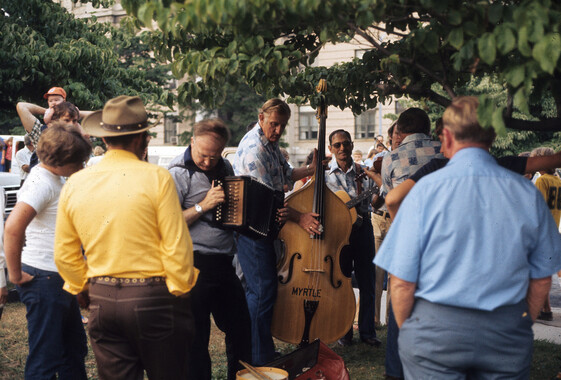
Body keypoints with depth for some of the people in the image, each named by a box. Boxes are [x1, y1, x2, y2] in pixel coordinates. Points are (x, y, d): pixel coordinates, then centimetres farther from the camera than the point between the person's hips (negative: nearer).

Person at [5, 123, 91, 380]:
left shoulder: (57, 180, 11)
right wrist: (15, 274, -20)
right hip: (44, 279, -10)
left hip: (60, 279, 10)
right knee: (46, 359, 0)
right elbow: (13, 227, -29)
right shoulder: (42, 182, -18)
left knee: (74, 349, 19)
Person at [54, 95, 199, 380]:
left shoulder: (74, 184, 2)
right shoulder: (157, 178, -12)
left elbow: (64, 254, 9)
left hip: (101, 301, 4)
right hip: (152, 299, -4)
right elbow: (176, 246, -11)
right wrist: (182, 290, 3)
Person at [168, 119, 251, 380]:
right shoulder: (179, 173, -11)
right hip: (195, 266, -7)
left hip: (224, 265, 7)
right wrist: (202, 206, -21)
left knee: (241, 328, 18)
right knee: (196, 336, 3)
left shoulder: (225, 168, 10)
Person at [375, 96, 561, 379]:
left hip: (435, 332, -3)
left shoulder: (426, 189, -12)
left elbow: (402, 282, -11)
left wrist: (407, 331, 5)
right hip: (508, 334, 3)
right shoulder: (528, 194, -3)